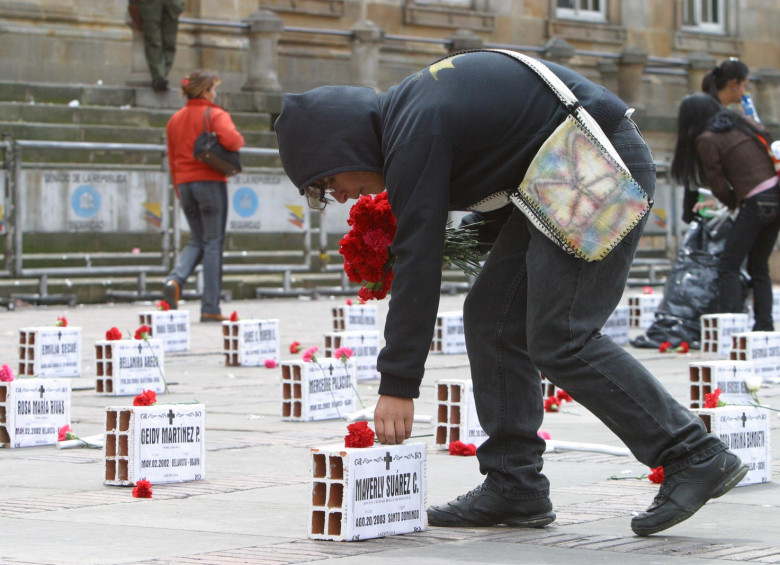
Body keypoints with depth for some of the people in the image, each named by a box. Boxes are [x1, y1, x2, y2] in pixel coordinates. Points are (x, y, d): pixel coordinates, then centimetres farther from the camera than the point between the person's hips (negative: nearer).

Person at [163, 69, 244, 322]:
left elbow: (172, 158, 15)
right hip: (210, 181, -6)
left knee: (197, 240, 18)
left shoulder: (175, 119, 13)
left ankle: (175, 279, -11)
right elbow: (230, 140, -24)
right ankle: (210, 308, -2)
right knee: (213, 242, 0)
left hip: (185, 184, 6)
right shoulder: (215, 115, -6)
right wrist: (240, 141, -1)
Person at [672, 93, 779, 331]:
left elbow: (718, 184, -3)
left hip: (756, 202, -7)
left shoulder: (706, 140, -3)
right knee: (758, 266, 15)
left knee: (728, 265, -1)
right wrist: (718, 202, 23)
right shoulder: (746, 125, 17)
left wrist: (733, 203, 20)